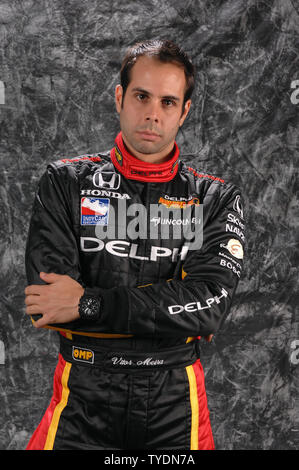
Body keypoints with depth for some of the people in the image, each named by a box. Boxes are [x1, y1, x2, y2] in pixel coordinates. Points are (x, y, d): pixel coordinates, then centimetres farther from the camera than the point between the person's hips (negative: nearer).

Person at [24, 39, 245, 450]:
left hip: (175, 406, 1)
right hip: (83, 405, 0)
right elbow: (46, 305, -13)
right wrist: (172, 312, -15)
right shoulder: (66, 183, 0)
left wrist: (90, 304, -19)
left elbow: (210, 303, -15)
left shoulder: (216, 199, 1)